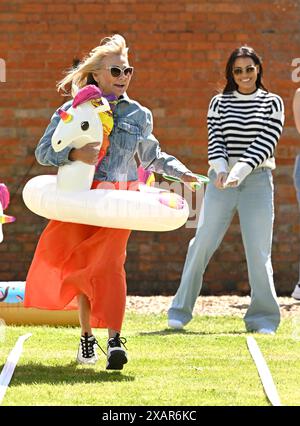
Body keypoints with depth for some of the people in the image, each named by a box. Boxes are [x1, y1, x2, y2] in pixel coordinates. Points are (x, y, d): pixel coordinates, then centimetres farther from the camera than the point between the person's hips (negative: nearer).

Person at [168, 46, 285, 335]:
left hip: (257, 179, -1)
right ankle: (181, 310, 2)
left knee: (258, 249, -5)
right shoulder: (219, 103, 10)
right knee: (203, 242, -4)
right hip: (222, 179, 1)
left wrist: (241, 170, -20)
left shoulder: (272, 103, 5)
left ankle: (263, 318, 2)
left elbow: (265, 142, -6)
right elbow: (215, 140, 2)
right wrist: (221, 169, -17)